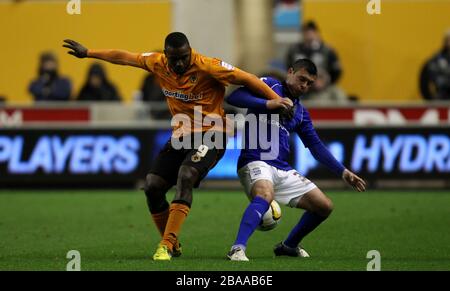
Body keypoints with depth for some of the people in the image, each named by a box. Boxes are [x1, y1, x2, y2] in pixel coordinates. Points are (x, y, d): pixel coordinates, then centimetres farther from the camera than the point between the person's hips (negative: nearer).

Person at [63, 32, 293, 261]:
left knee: (185, 176, -30)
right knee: (152, 186, -3)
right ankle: (172, 245, 14)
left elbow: (246, 79, -16)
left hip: (210, 135, -6)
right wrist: (87, 53, 18)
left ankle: (167, 244, -32)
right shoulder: (158, 63, -2)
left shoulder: (207, 66, -19)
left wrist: (274, 99, -20)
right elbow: (123, 57, 11)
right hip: (181, 137, 7)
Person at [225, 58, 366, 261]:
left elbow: (316, 146, 23)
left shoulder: (300, 112, 21)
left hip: (283, 169, 8)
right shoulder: (269, 86, 1)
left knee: (324, 206, 7)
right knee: (265, 195, -39)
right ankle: (237, 250, -47)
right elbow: (234, 97, -13)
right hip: (255, 161, -8)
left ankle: (288, 246, 27)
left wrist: (342, 172, 13)